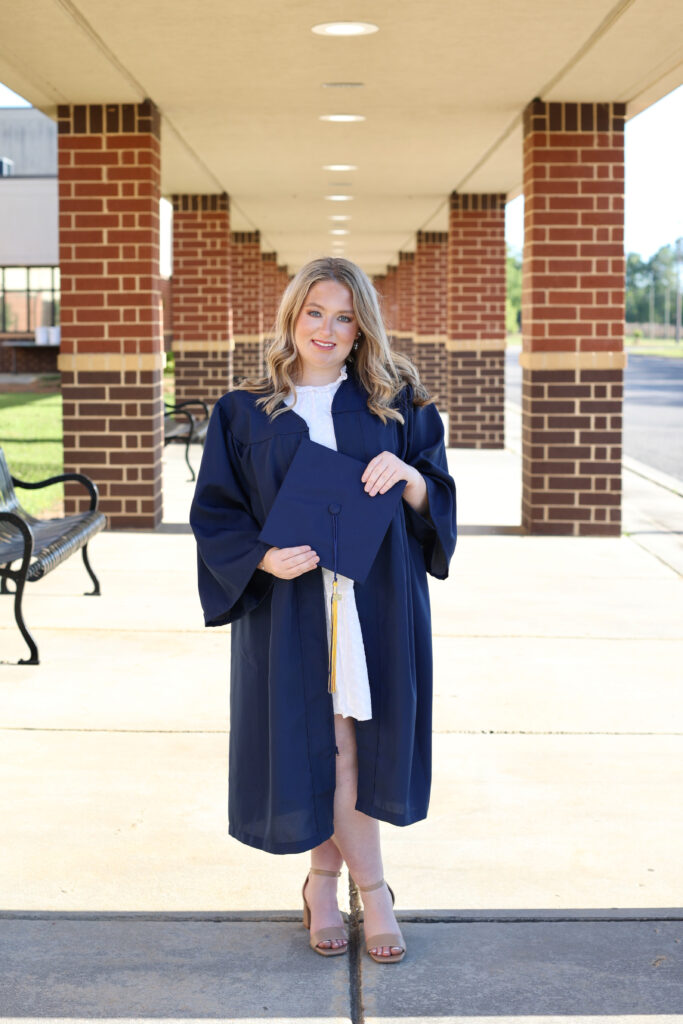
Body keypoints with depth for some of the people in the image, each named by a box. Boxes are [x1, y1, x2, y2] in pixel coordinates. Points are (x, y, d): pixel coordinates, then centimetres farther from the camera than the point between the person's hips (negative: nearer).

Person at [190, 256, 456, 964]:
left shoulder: (398, 407, 7)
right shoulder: (245, 414, 4)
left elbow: (439, 501, 5)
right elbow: (215, 513, 3)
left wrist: (410, 476, -17)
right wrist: (265, 558, -15)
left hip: (377, 605, 1)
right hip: (290, 609, -1)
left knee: (352, 742, 3)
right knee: (325, 745, 0)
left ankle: (323, 883, 22)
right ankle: (371, 887, 18)